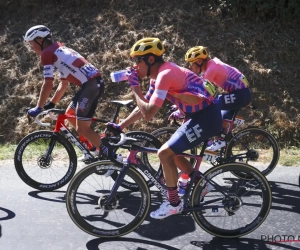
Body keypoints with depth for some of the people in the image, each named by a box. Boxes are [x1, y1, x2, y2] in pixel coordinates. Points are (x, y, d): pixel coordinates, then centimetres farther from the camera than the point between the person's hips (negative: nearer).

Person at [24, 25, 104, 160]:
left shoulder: (47, 53, -2)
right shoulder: (59, 50, 25)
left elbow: (48, 84, -8)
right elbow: (64, 83, 26)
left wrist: (38, 108, 0)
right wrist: (51, 103, 27)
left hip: (90, 84, -10)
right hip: (95, 82, 10)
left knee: (82, 129, -5)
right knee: (70, 114, 22)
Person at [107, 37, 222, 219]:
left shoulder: (165, 75, -21)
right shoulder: (159, 75, 10)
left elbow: (148, 114, -24)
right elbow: (143, 108, 16)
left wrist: (134, 86, -14)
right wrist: (120, 126, 12)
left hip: (206, 117, -10)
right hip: (202, 116, 10)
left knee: (165, 153, -10)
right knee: (172, 152, 17)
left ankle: (174, 203, 4)